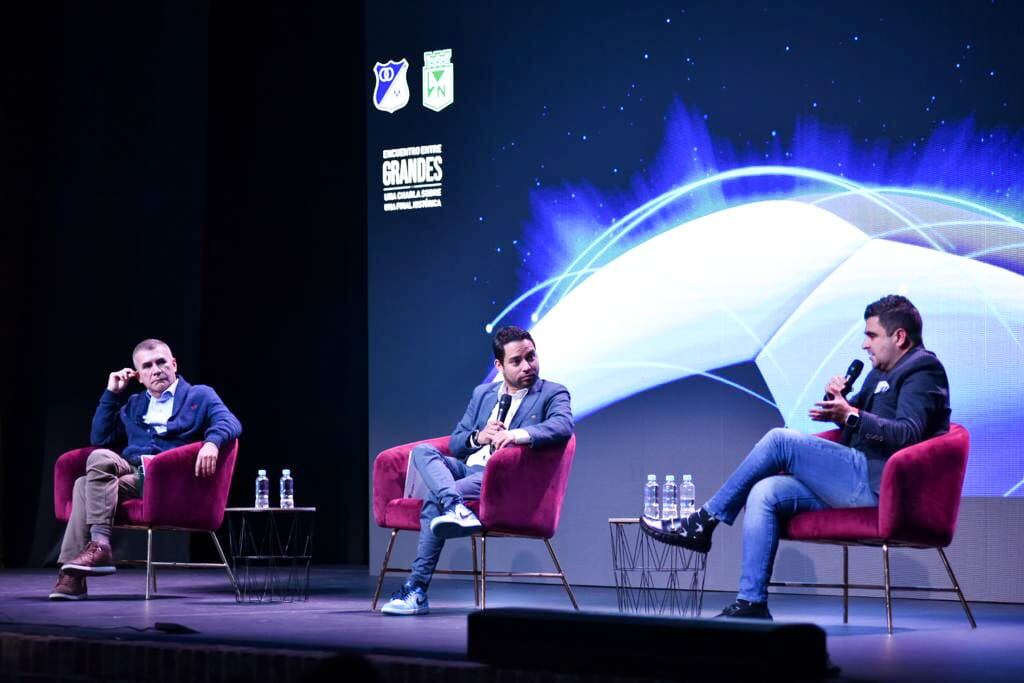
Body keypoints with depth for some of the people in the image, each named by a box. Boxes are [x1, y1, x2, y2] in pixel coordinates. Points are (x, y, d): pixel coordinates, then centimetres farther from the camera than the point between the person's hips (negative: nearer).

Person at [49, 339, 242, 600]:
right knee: (85, 484, -27)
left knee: (100, 459, -28)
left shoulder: (200, 396, 14)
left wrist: (211, 442, -29)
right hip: (129, 471, 5)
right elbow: (100, 439, 24)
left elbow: (231, 424, -5)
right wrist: (111, 393, 18)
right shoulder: (133, 404, 31)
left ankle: (99, 545, -34)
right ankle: (72, 573, -33)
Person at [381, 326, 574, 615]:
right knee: (422, 451, -23)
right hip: (468, 469, 6)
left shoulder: (553, 394, 4)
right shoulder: (482, 393, 22)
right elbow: (454, 443, 21)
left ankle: (417, 590, -28)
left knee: (433, 500, -28)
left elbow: (563, 426, -19)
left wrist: (519, 434, -36)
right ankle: (456, 508, -46)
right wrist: (478, 437, -3)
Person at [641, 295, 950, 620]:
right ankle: (751, 604, -12)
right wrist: (838, 400, 6)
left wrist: (851, 416, -26)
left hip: (879, 482, -10)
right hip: (860, 484, 10)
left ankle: (703, 522, -9)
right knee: (764, 492, -7)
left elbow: (909, 433, -20)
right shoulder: (883, 373, 24)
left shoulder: (923, 369, -6)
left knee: (781, 440, -17)